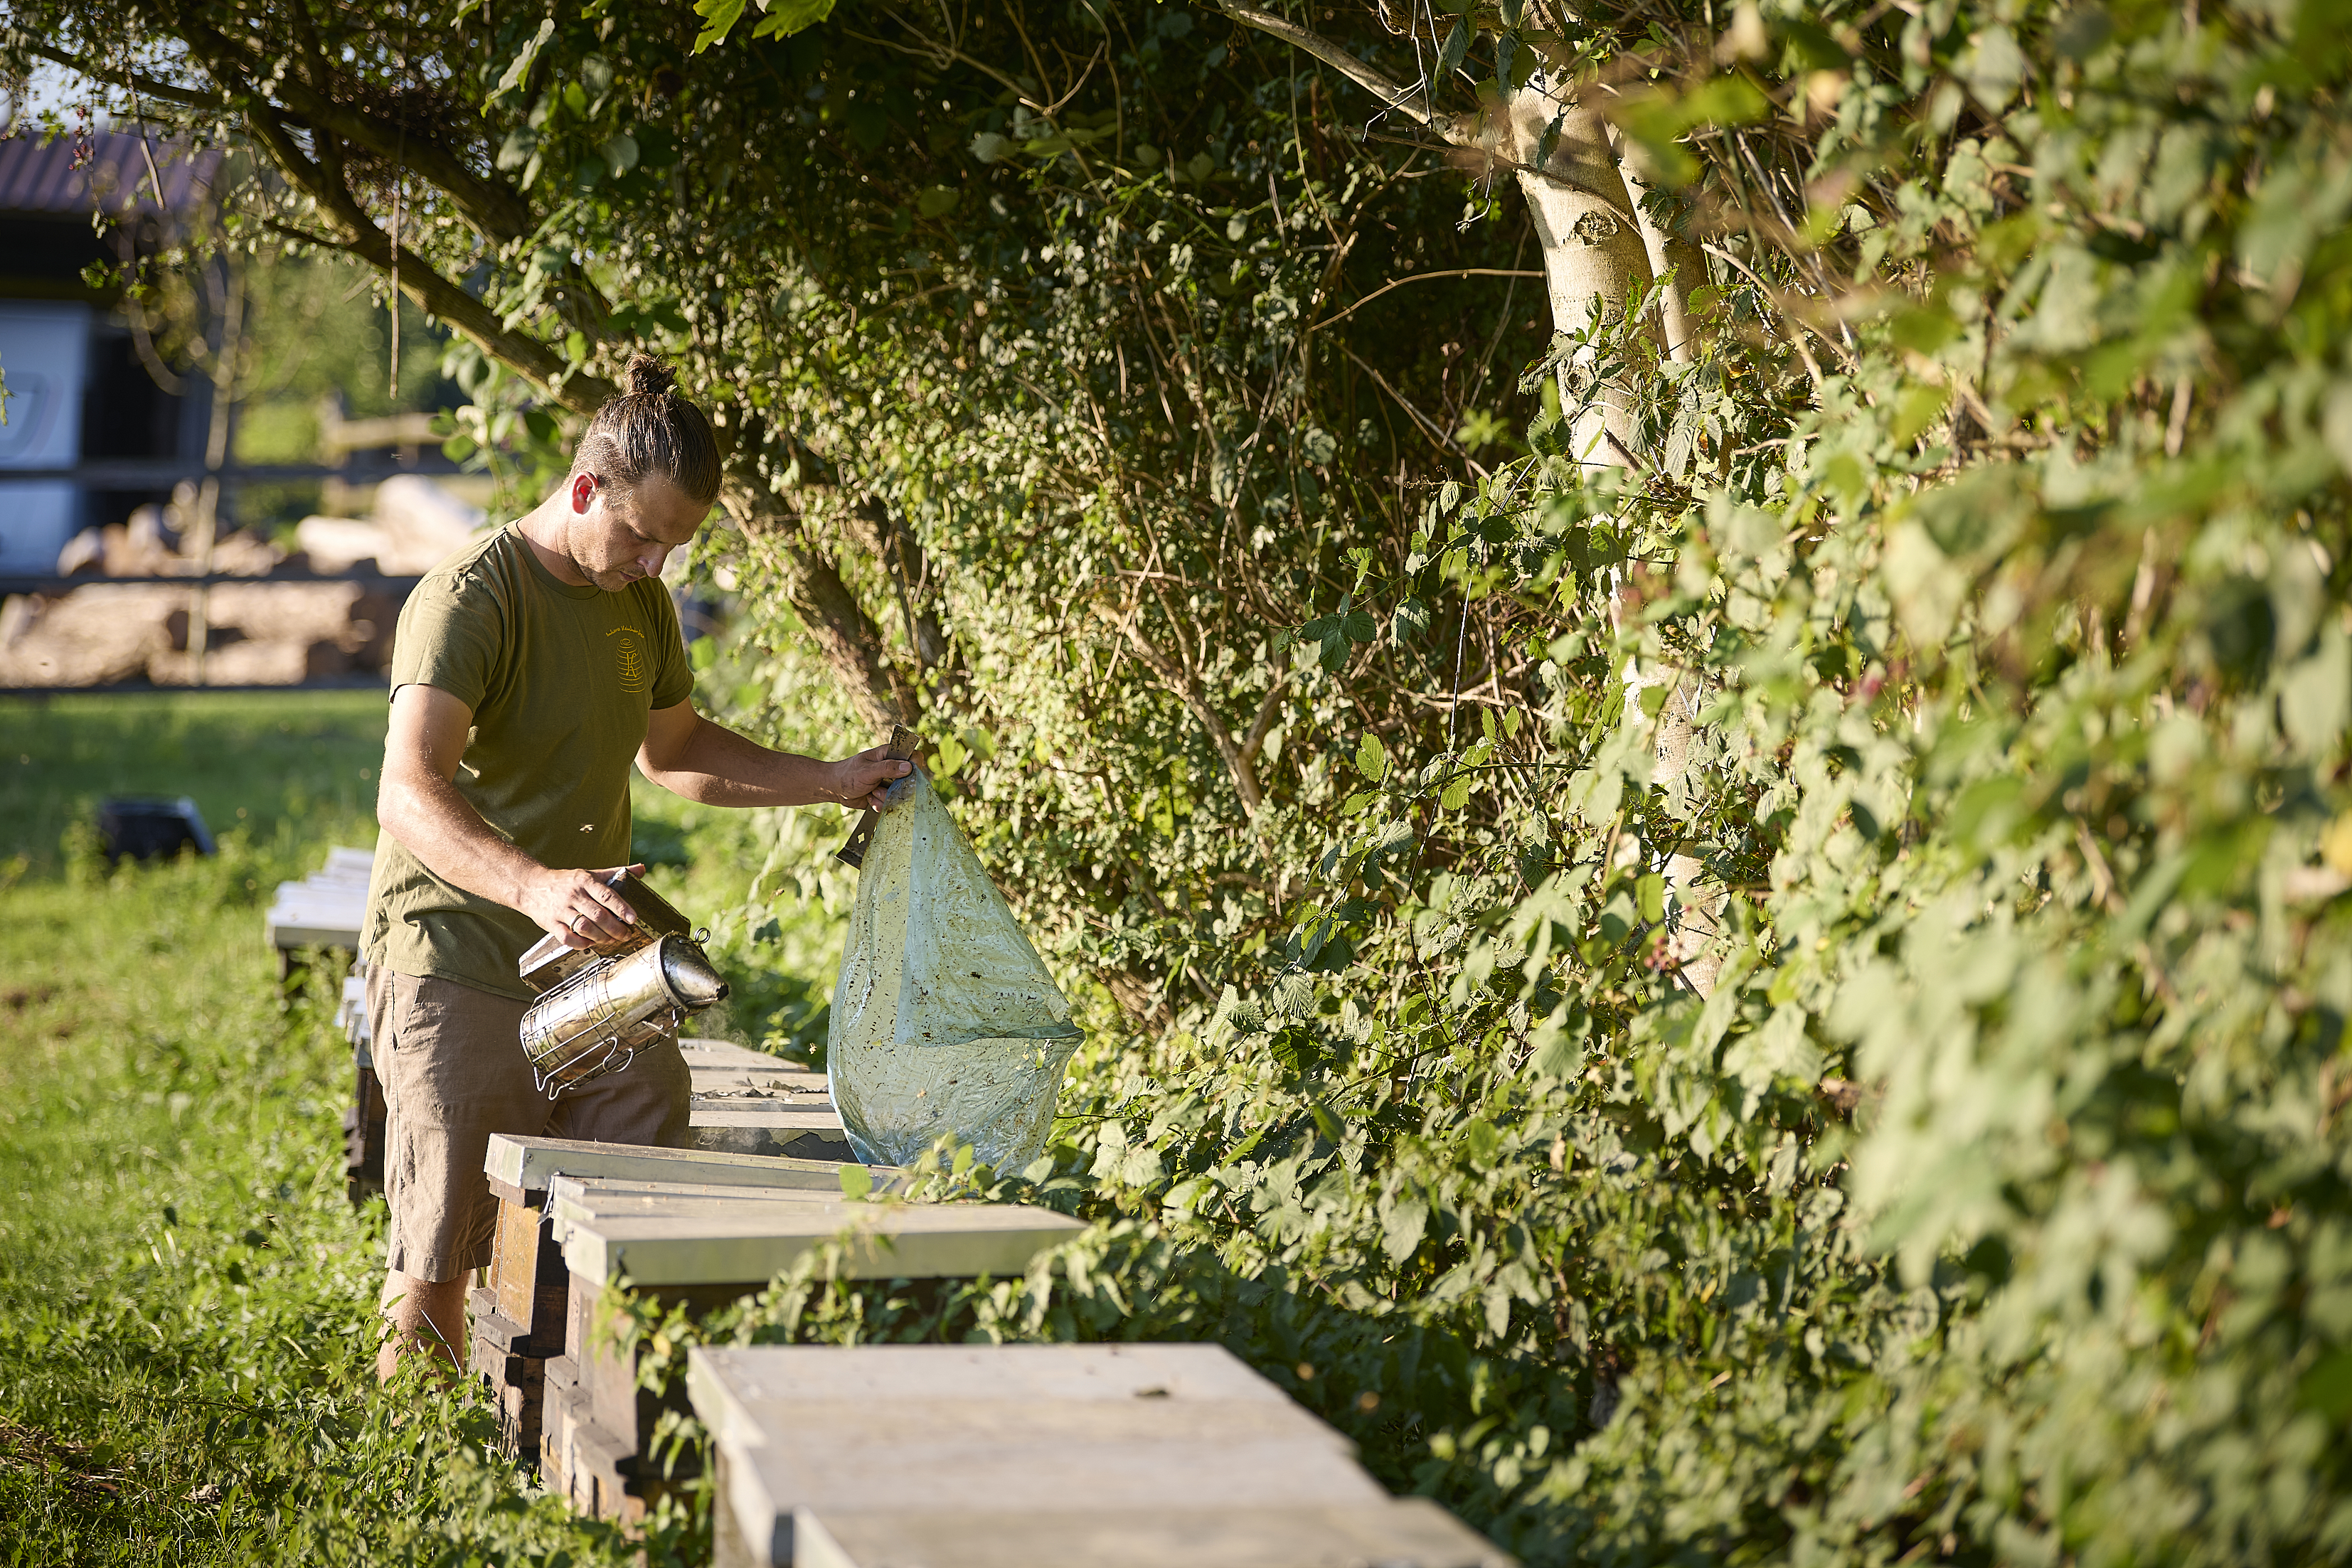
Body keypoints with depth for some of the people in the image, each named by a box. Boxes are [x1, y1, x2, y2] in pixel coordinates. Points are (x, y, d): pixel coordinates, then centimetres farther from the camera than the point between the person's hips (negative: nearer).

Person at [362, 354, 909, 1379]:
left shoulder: (641, 604, 12)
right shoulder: (470, 597, -14)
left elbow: (672, 751, 30)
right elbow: (410, 793, -28)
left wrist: (828, 782, 20)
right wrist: (534, 887, -44)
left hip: (591, 966, 7)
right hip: (456, 971, -7)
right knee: (440, 1262, -5)